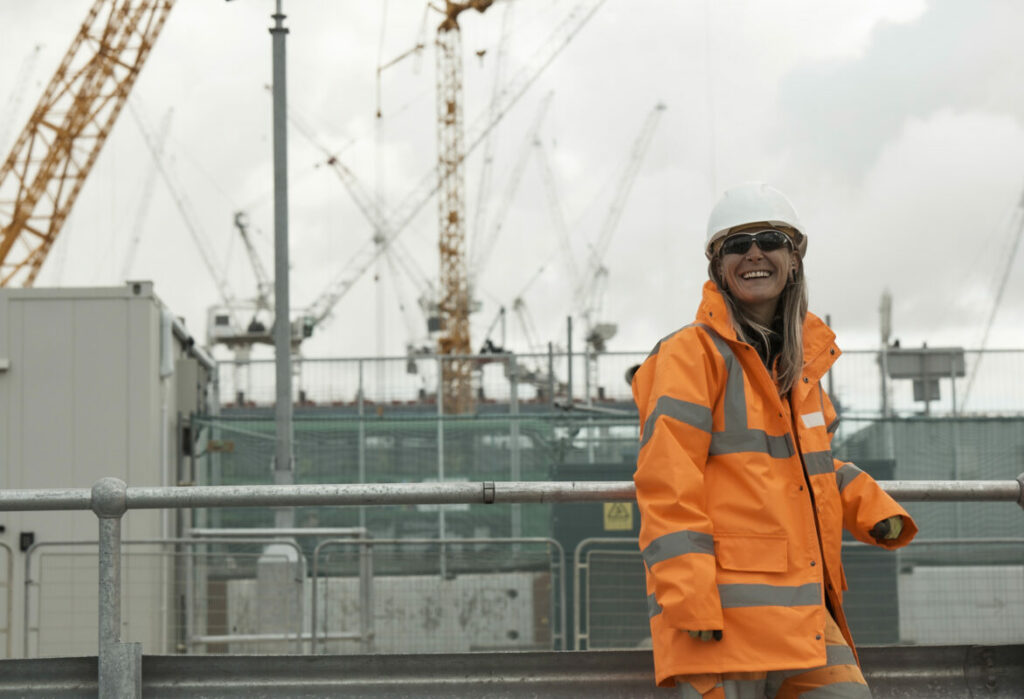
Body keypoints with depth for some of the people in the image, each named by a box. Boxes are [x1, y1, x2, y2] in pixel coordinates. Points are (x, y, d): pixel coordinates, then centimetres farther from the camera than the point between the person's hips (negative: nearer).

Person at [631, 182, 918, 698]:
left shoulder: (801, 358, 18)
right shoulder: (692, 354, -6)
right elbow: (666, 487, -13)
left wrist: (873, 508, 14)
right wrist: (692, 603, -20)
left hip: (802, 614, 7)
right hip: (720, 615, -7)